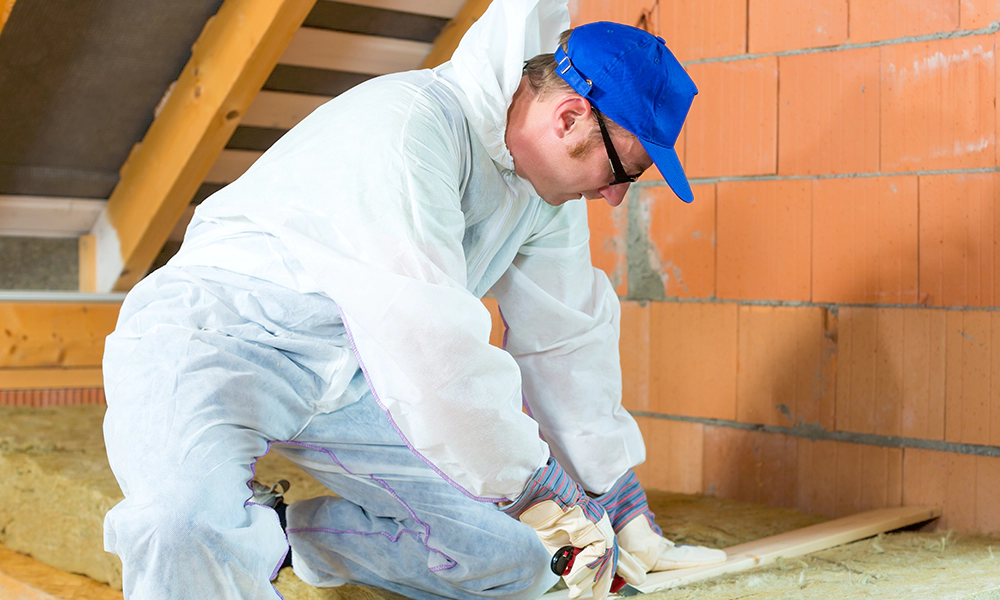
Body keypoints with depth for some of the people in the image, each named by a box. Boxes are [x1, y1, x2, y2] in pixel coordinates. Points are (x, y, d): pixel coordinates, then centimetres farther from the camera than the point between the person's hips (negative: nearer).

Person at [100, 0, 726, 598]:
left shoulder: (551, 190, 4)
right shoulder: (408, 124, -25)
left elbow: (568, 342, 13)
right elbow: (426, 342, -28)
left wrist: (623, 509, 19)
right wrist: (534, 484, -17)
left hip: (349, 376, 9)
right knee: (191, 531, -39)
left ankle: (270, 535, 11)